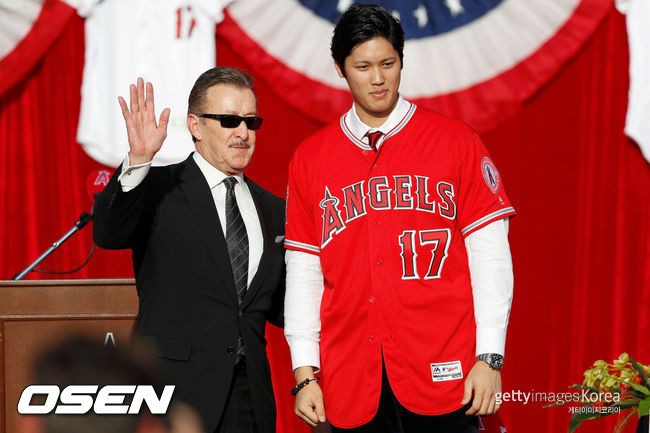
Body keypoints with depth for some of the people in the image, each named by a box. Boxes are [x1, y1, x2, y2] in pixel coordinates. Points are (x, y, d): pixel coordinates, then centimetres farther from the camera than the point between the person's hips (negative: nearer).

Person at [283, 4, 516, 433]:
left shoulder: (456, 142, 3)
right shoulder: (310, 159, 9)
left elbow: (489, 256, 0)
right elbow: (303, 272, 10)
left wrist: (489, 358, -7)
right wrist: (304, 372, 4)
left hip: (442, 377, -2)